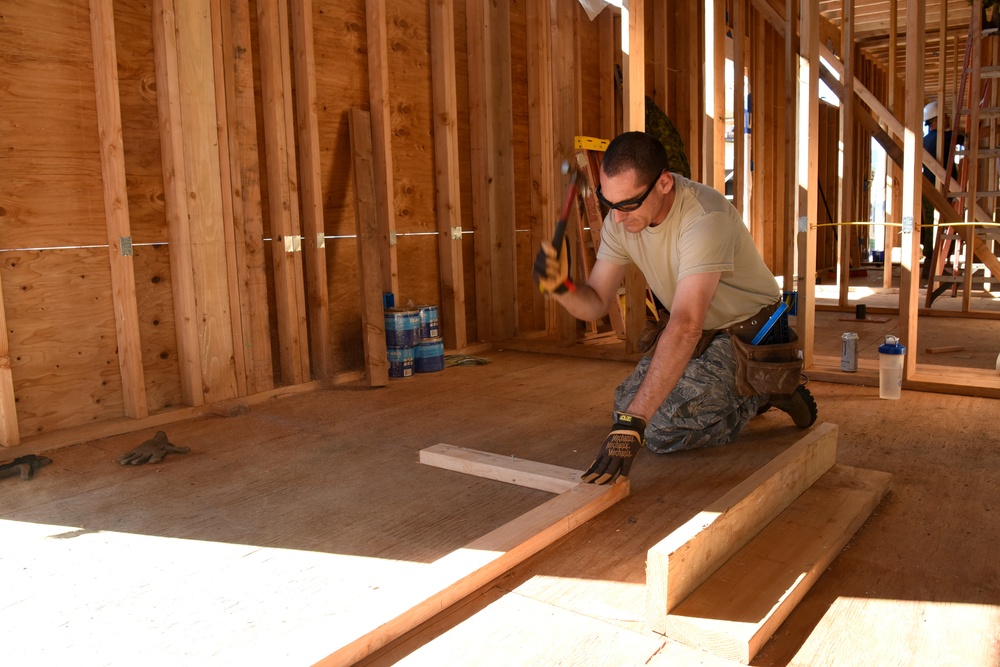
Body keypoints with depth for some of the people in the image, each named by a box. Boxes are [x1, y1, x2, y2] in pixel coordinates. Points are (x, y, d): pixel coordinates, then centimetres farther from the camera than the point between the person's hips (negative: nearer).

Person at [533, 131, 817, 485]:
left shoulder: (705, 217, -35)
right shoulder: (621, 219, -12)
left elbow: (686, 328, -44)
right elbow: (596, 303, -10)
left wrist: (632, 424, -48)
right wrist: (560, 286, -35)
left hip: (748, 332, -7)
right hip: (701, 331, 7)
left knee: (661, 429, -19)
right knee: (627, 405, 0)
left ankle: (765, 393, 3)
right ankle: (736, 391, 18)